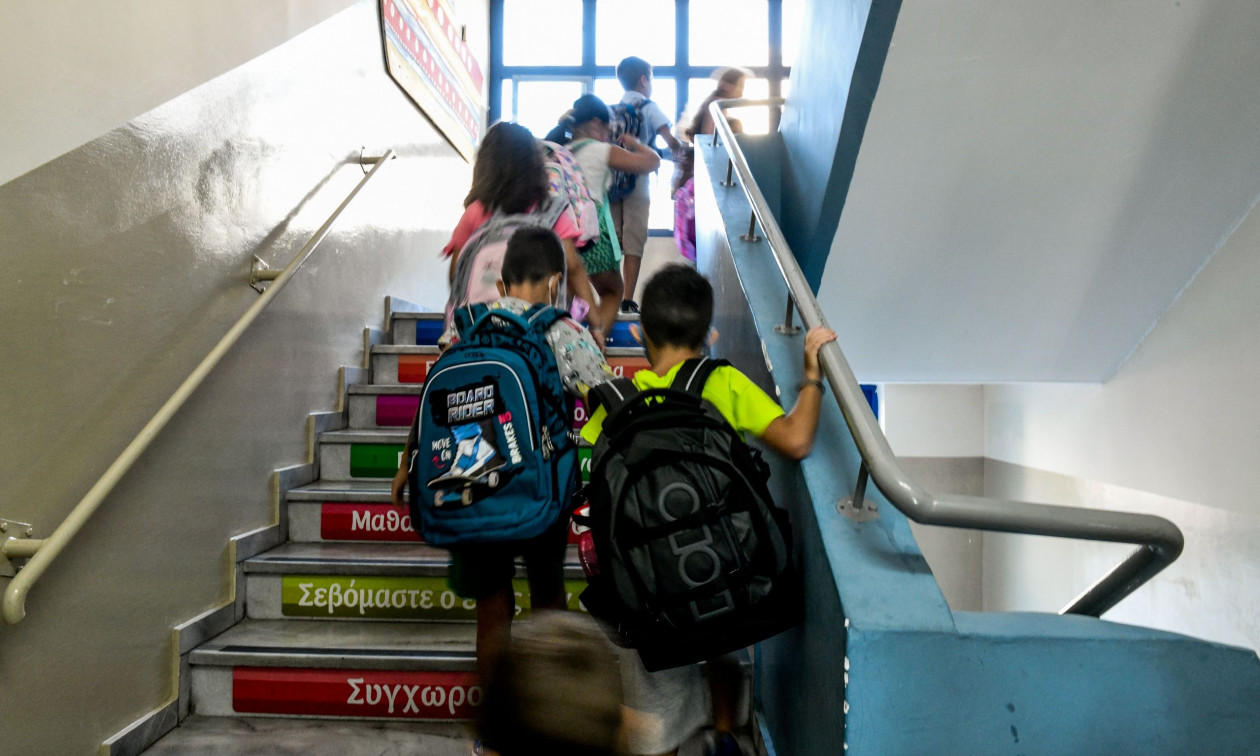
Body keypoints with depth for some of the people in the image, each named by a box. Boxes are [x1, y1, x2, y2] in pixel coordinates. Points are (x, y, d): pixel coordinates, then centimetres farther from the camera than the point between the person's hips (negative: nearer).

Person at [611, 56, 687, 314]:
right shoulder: (649, 108, 0)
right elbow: (670, 142, -10)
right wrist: (682, 148, 7)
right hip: (636, 180, -4)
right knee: (634, 243, -2)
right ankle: (627, 302, -6)